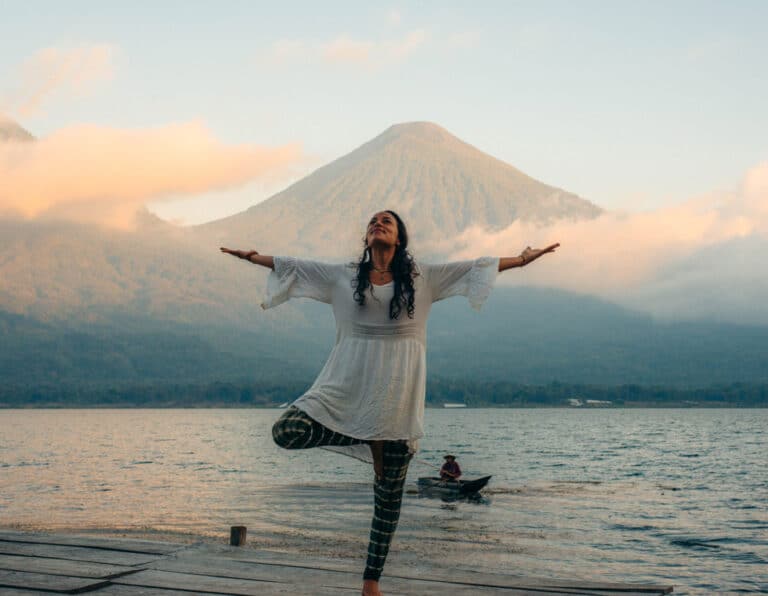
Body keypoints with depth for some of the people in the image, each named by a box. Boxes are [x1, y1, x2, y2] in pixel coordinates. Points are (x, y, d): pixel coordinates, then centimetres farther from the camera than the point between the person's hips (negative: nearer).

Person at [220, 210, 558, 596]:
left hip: (397, 389, -1)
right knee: (286, 432, -21)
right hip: (348, 383, 1)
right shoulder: (343, 276, 11)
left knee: (389, 493, 3)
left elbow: (475, 268, 9)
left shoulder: (421, 277, 9)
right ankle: (366, 439, 1)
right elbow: (295, 267, 17)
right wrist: (256, 257, 15)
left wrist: (521, 259, 5)